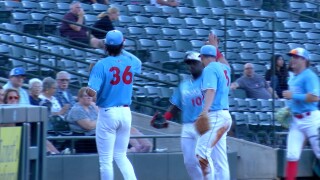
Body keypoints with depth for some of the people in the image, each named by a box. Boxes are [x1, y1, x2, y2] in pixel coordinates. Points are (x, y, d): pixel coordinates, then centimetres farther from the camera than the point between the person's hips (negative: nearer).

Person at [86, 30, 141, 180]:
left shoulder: (102, 65, -12)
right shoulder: (131, 62, 3)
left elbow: (92, 92, -20)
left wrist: (87, 89, 3)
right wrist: (121, 49, 35)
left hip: (107, 113, -5)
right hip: (126, 113, 5)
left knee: (106, 159, 2)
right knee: (121, 156, 16)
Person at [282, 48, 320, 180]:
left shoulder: (309, 76, -12)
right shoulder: (293, 78, 14)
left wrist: (293, 96, -20)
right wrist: (289, 108, 13)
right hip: (296, 119, 8)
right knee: (292, 155, 2)